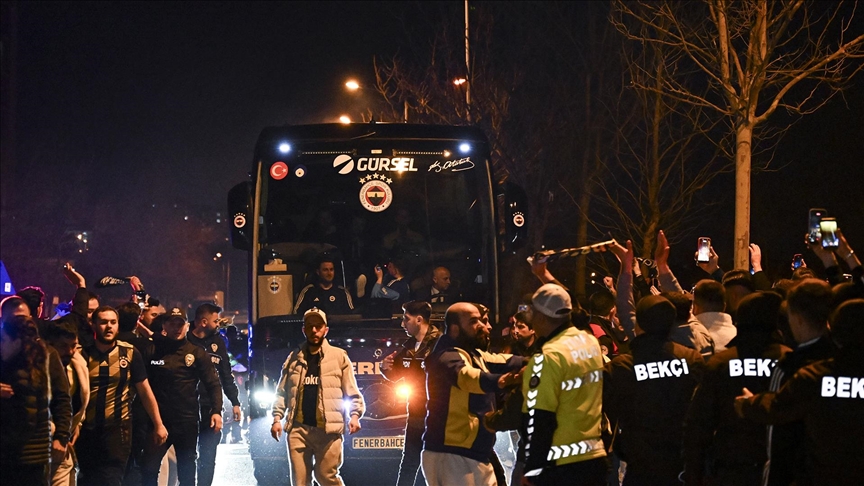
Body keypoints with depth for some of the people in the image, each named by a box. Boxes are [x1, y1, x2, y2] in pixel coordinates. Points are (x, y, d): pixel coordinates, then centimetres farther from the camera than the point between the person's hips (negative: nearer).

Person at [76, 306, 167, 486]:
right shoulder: (82, 354, 0)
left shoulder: (130, 353, -2)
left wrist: (158, 424, 4)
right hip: (87, 432, 2)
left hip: (118, 431, -2)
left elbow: (145, 390, 4)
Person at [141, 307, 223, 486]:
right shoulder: (153, 349, 4)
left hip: (187, 422, 0)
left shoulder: (197, 353, 2)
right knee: (148, 469, -5)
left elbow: (213, 384, 0)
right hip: (157, 420, 0)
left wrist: (216, 411, -13)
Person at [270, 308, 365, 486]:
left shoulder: (339, 356, 4)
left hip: (328, 428, -3)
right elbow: (282, 392, 12)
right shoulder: (294, 358, 13)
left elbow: (352, 392, 1)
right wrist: (277, 419, 0)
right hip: (298, 428, 3)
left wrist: (355, 415, -13)